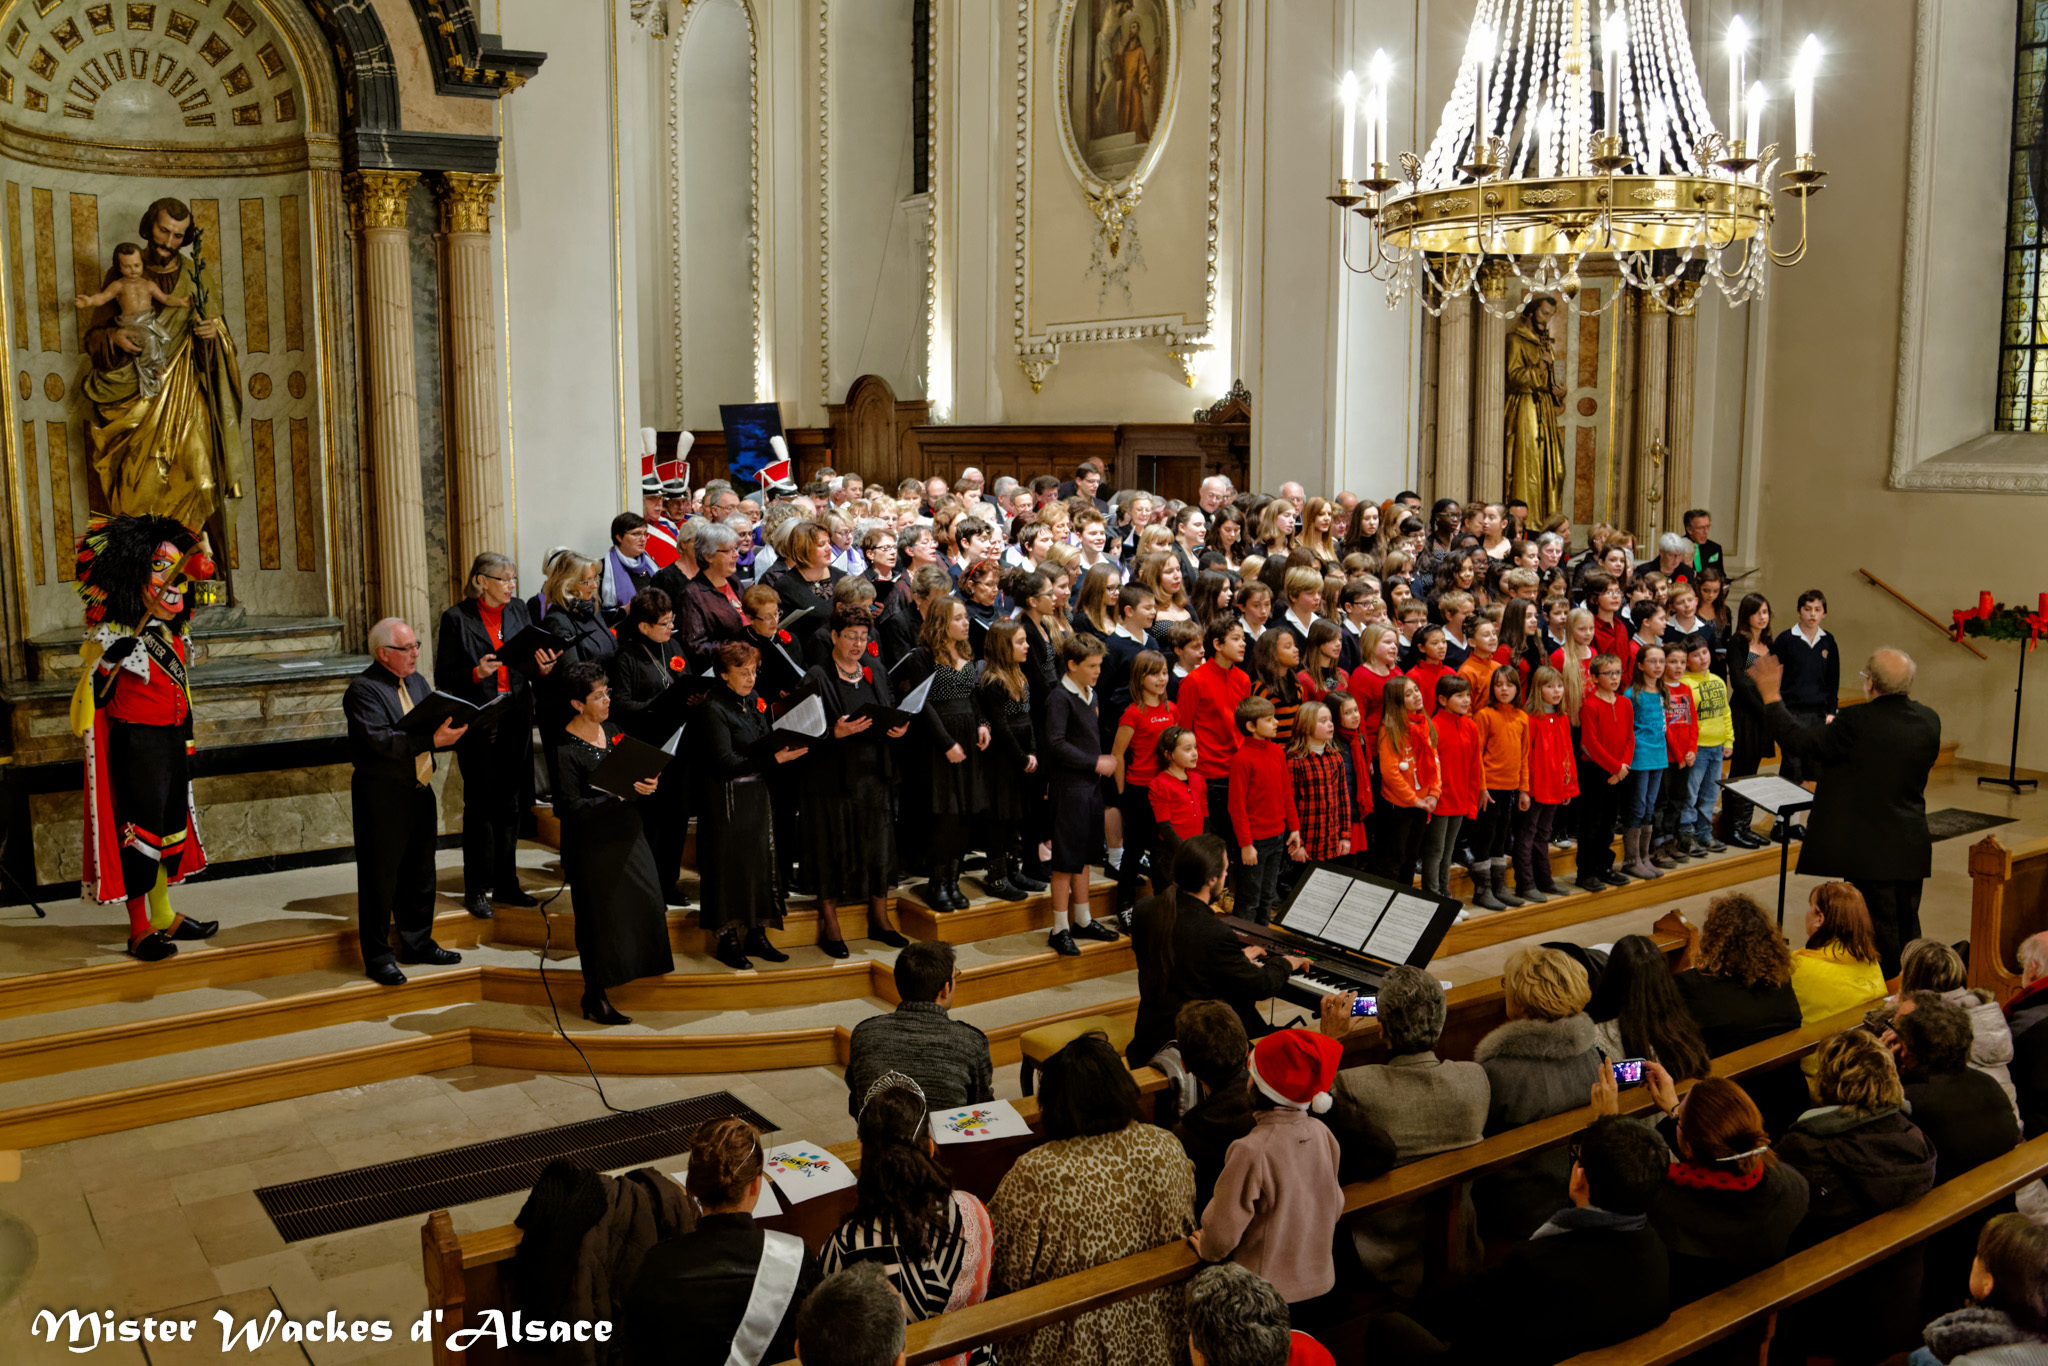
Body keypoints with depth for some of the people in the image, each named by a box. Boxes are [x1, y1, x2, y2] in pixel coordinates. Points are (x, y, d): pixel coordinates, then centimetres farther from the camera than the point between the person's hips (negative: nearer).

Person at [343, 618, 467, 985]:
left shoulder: (416, 682, 13)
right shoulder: (363, 689, -14)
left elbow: (436, 724, 11)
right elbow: (382, 740, -25)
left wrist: (453, 730, -11)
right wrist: (432, 740, -34)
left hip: (419, 790, 8)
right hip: (382, 797, -8)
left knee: (420, 872, 16)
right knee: (380, 877, 1)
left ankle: (417, 943, 30)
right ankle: (378, 957, 11)